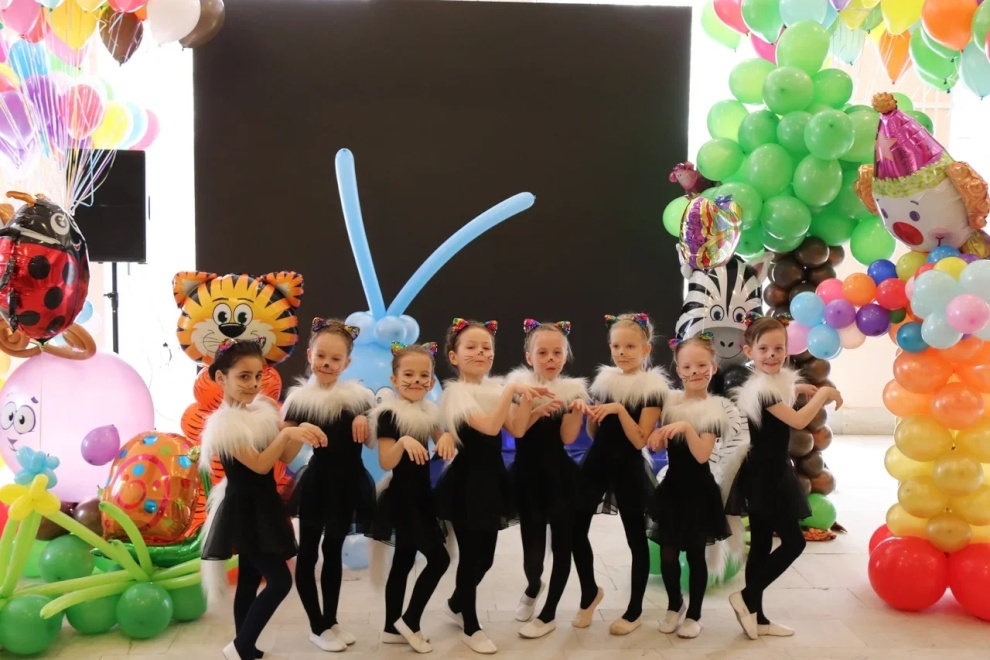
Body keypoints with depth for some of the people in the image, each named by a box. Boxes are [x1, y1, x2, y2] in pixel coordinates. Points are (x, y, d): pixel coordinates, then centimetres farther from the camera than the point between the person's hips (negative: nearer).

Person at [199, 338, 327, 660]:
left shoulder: (261, 411, 4)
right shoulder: (225, 424, -19)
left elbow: (284, 458, 2)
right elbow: (259, 465, -23)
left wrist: (300, 435, -15)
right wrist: (287, 433, -31)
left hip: (261, 507, 8)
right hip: (244, 510, -8)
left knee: (250, 580, 14)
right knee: (279, 580, -9)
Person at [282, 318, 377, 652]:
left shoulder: (358, 396, -2)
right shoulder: (300, 399, -10)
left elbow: (373, 442, 2)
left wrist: (364, 422, -15)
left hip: (347, 485, 3)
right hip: (316, 484, -3)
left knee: (333, 551, 17)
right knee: (308, 553, 7)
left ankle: (331, 621, 30)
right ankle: (317, 626, 22)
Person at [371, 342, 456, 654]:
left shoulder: (429, 413, 8)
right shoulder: (389, 414, -16)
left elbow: (444, 447, 13)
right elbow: (386, 463, -20)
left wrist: (448, 438, -8)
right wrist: (403, 441, -37)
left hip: (421, 497, 8)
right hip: (401, 499, -8)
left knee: (403, 561, 14)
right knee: (439, 558, -8)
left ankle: (393, 628, 23)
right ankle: (409, 620, 4)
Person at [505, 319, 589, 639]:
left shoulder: (571, 390, 0)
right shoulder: (521, 386, -4)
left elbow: (568, 437, -8)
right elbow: (516, 430, -16)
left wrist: (577, 412, -24)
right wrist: (537, 406, -26)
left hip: (560, 476, 1)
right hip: (528, 477, -1)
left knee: (561, 544, 7)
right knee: (532, 545, 3)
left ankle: (549, 614, 23)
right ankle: (533, 587, 39)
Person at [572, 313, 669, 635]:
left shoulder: (652, 387, -9)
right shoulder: (604, 380, 7)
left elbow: (640, 440, -15)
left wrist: (620, 410, -24)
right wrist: (591, 416, -7)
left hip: (629, 468, -5)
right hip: (597, 462, 5)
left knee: (635, 537, 7)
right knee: (576, 527, 3)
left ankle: (635, 610, 22)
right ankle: (590, 592, 26)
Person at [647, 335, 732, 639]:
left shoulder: (713, 409, -11)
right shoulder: (670, 402, 1)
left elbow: (702, 455, -20)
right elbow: (658, 446, 6)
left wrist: (686, 427, -31)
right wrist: (657, 437, -15)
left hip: (699, 491, -3)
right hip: (672, 487, 4)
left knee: (695, 554, 8)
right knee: (667, 552, 9)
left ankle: (694, 614, 24)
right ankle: (675, 605, 32)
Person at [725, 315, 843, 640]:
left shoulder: (772, 381, 9)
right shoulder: (762, 389, -21)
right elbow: (798, 420, -24)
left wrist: (798, 389, 16)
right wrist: (824, 393, -11)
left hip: (769, 473, 9)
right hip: (765, 477, -9)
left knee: (762, 545, 12)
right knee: (793, 542, -4)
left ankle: (757, 616, 19)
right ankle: (746, 597, 2)